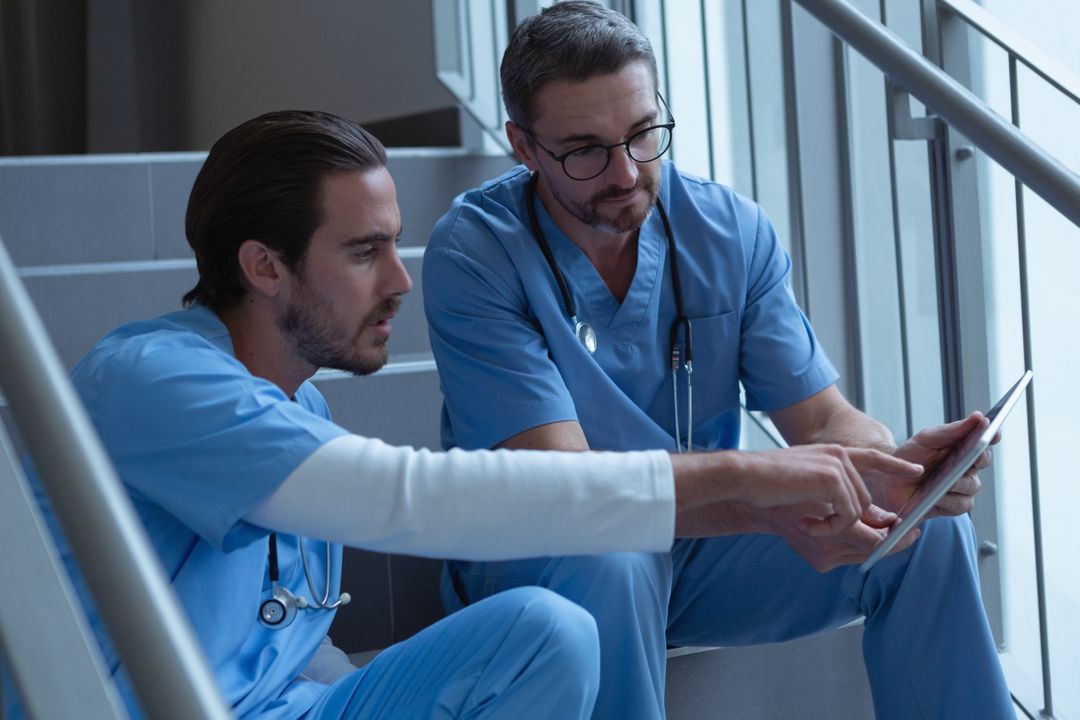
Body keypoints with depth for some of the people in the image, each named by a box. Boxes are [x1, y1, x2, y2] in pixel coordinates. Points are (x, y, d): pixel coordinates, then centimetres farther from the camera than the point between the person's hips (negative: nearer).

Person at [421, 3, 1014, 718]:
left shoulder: (733, 230, -5)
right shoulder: (473, 254, -19)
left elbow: (821, 418, -5)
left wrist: (892, 466, -31)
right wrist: (764, 501, -41)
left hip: (706, 539, 4)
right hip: (534, 563, -4)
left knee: (929, 532, -15)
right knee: (609, 564, -38)